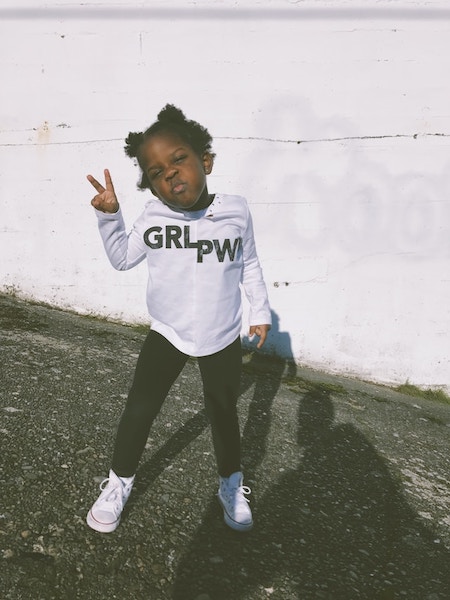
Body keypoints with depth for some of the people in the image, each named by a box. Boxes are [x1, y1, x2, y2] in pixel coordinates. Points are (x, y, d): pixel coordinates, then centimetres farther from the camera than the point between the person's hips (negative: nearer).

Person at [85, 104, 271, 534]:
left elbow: (249, 265, 2)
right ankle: (119, 482, 28)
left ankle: (231, 484, 38)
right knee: (139, 408, 3)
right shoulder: (153, 217, -10)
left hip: (223, 338, 0)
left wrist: (260, 310, 4)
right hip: (167, 333, 1)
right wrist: (108, 215, -10)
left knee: (223, 412, 14)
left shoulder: (236, 212, -10)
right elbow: (122, 258, 3)